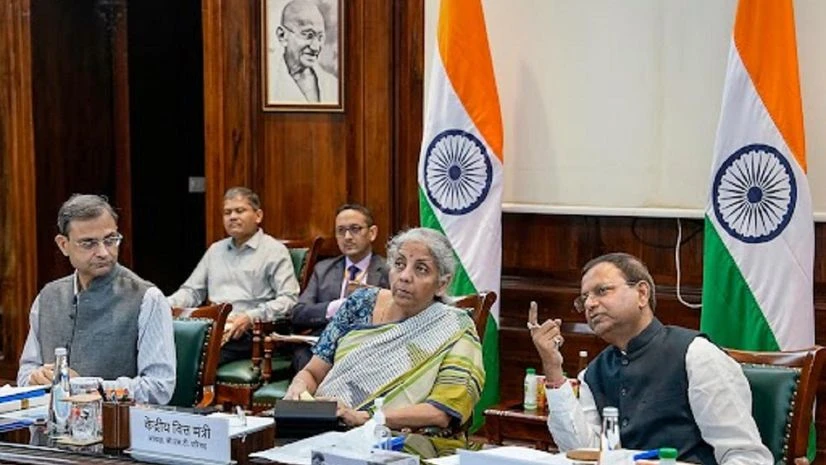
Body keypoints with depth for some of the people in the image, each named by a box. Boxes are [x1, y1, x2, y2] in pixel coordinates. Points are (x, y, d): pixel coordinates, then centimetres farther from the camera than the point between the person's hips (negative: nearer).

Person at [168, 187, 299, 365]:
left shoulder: (274, 251, 7)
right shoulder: (215, 250, 27)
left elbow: (289, 300, -4)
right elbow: (192, 291, 28)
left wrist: (251, 317, -18)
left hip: (247, 332, -5)